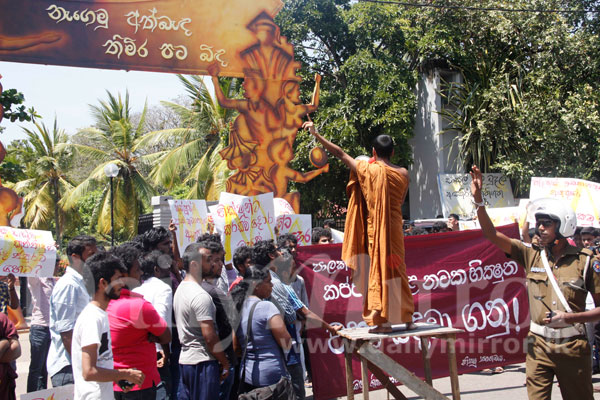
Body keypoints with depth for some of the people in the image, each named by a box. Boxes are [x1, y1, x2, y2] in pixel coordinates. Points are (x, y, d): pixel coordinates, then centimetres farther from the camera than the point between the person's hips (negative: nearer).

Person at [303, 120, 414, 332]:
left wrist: (316, 134, 5)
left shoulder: (367, 169, -8)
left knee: (379, 269, 2)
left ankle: (384, 320, 2)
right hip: (395, 228, 3)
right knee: (396, 270, 12)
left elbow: (340, 153, -1)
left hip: (375, 229, -3)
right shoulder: (403, 174, 0)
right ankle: (406, 317, 18)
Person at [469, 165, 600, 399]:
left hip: (573, 346, -1)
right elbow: (491, 234, -3)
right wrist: (478, 199, -11)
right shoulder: (532, 256, 3)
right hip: (538, 345, 2)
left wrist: (570, 318, -15)